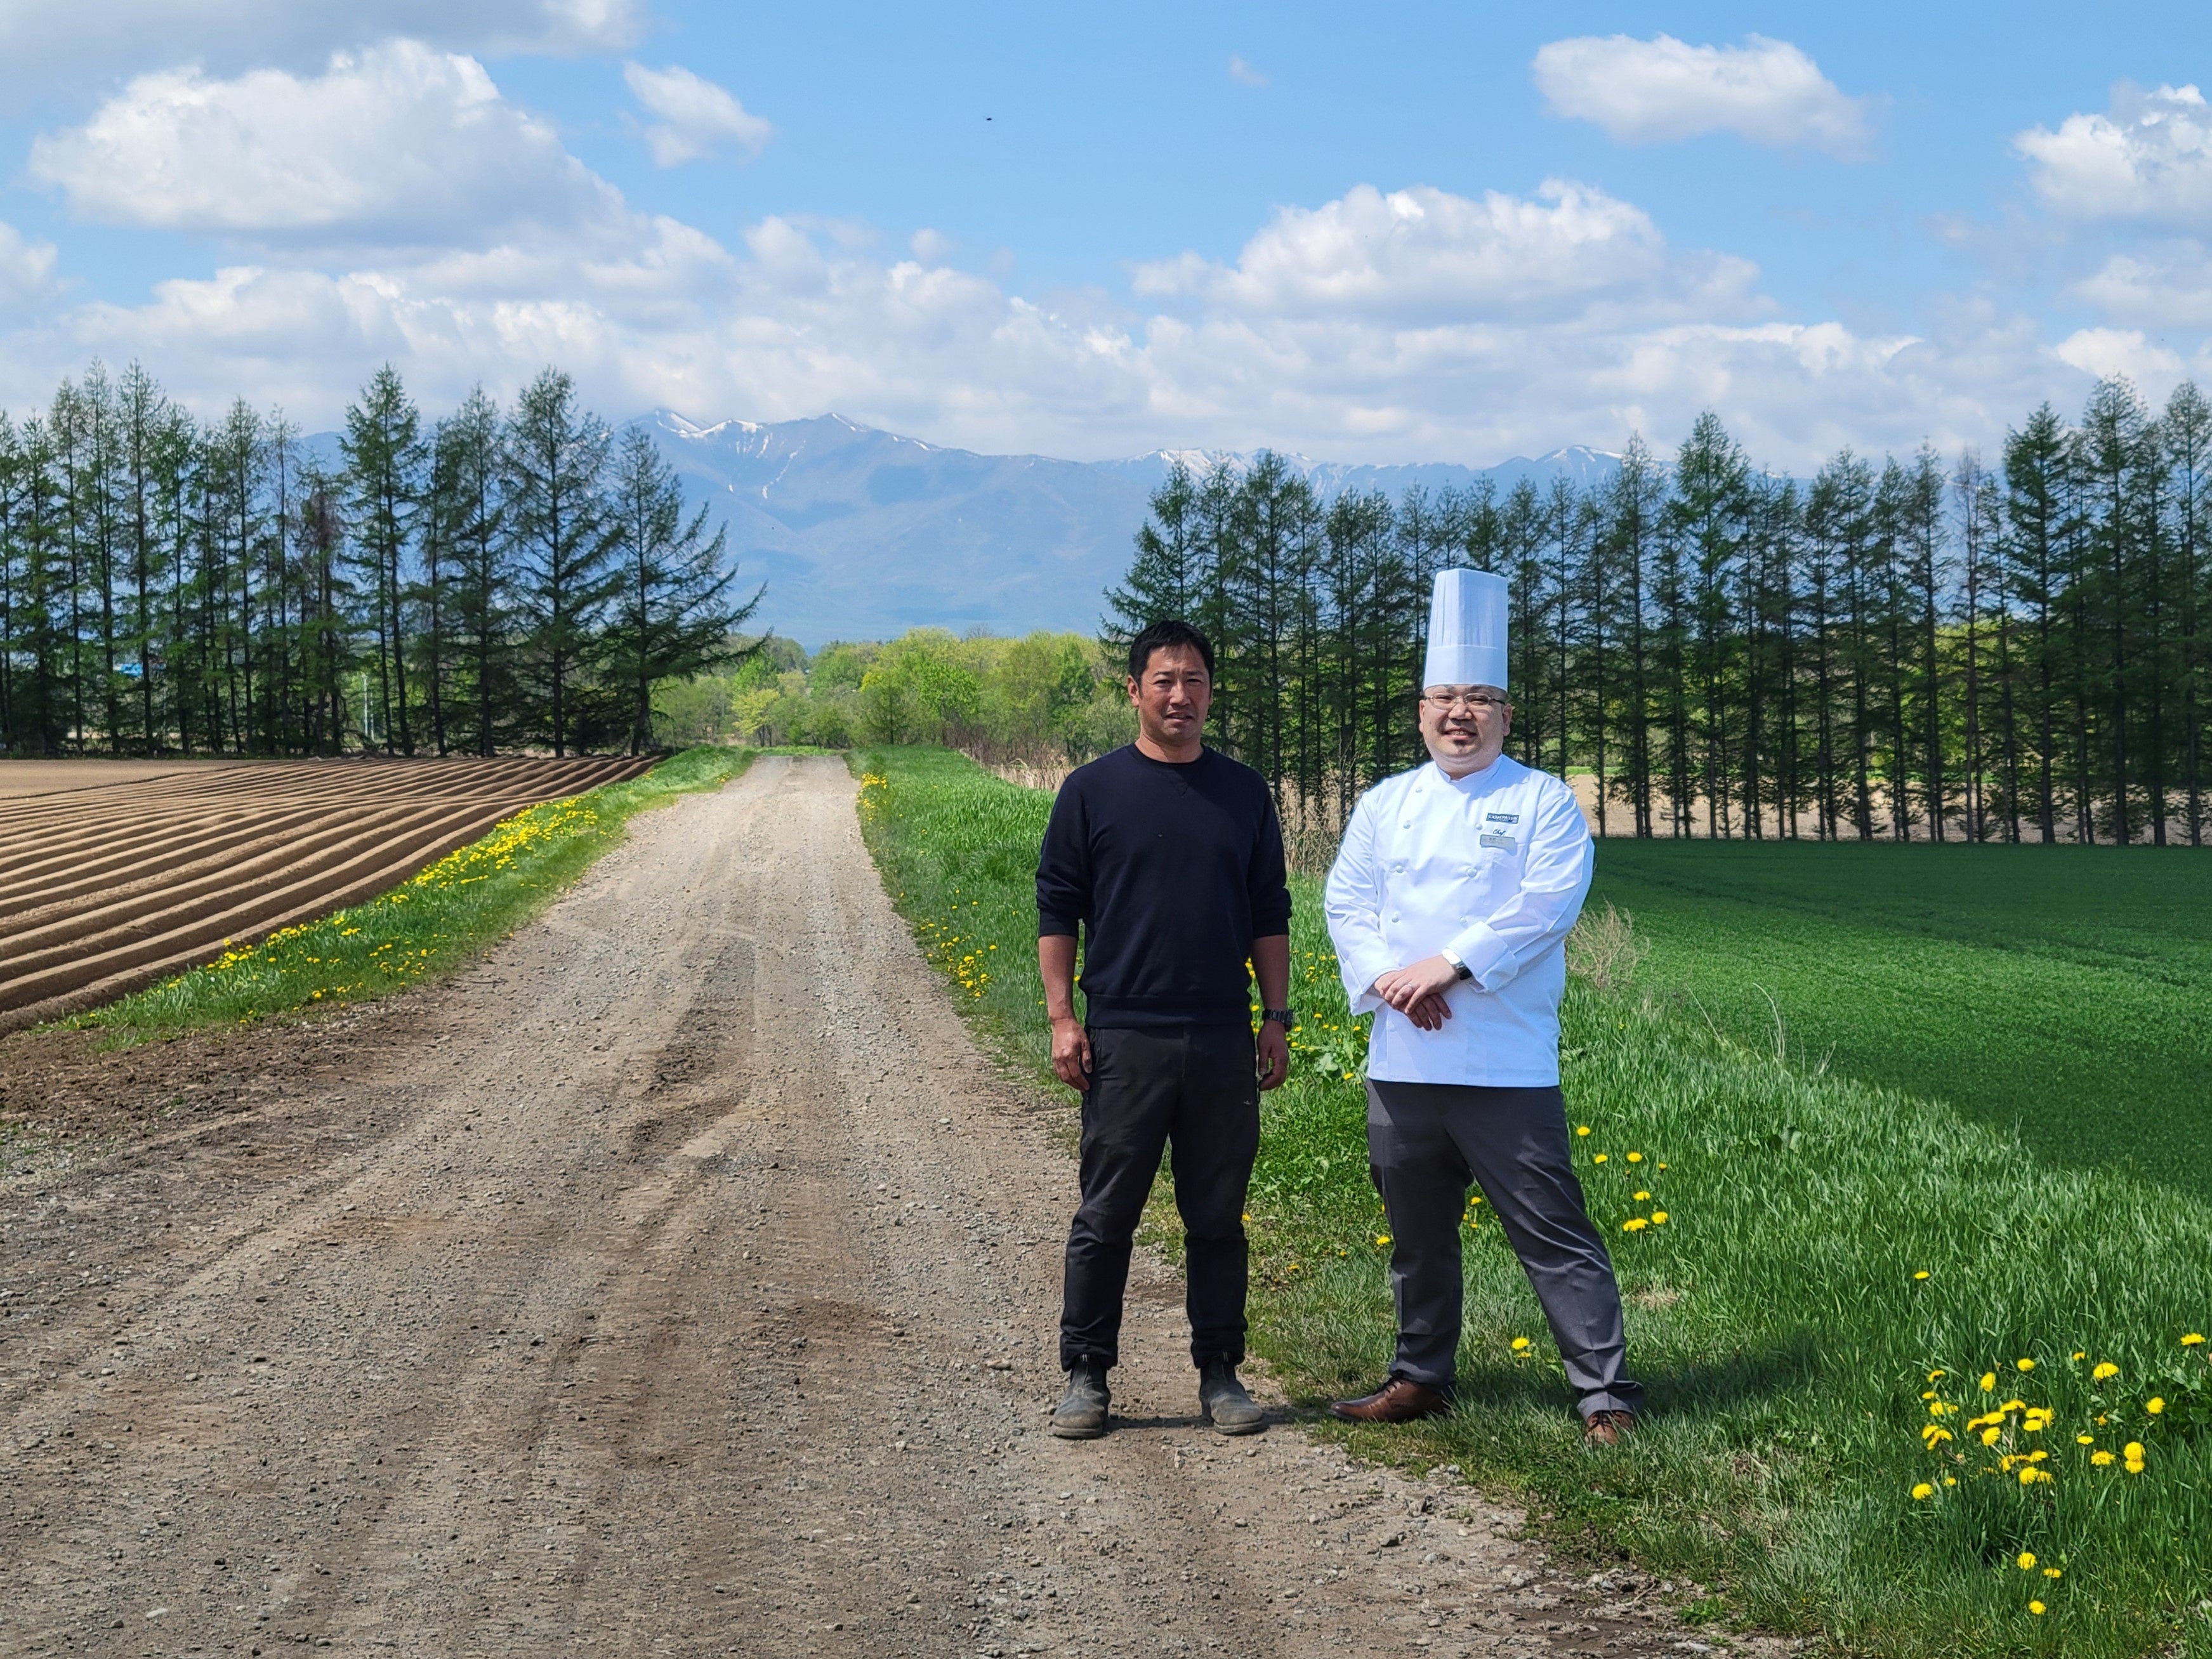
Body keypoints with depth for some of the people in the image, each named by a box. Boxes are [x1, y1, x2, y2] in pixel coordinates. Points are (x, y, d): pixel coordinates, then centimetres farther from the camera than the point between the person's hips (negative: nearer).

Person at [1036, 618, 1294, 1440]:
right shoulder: (1093, 791, 2)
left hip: (1223, 1040, 2)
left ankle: (1220, 1374, 16)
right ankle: (1086, 1375, 10)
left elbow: (1269, 914, 14)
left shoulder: (1244, 793, 10)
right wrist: (1061, 1017, -4)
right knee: (1106, 1215, 1)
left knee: (1217, 1216, 7)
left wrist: (1275, 1017, 8)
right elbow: (1057, 909, 3)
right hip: (1123, 1039, -2)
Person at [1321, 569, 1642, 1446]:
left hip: (1505, 1066, -5)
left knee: (1552, 1232, -6)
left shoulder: (1542, 801, 1)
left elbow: (1545, 905, -11)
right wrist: (1388, 978, -12)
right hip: (1402, 1061, 5)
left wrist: (1448, 964, -18)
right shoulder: (1385, 804, 14)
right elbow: (1347, 902, 7)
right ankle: (1420, 1377, 29)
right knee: (1417, 1232, 15)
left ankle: (1606, 1392, -2)